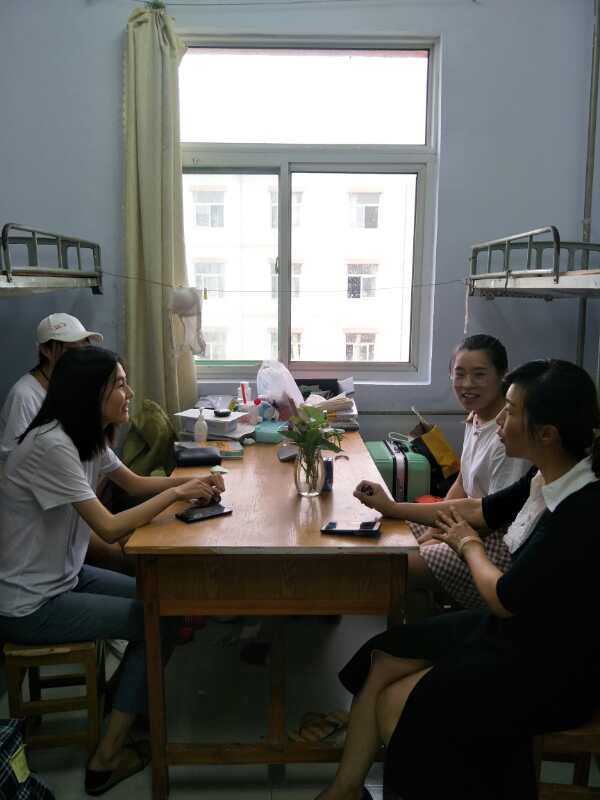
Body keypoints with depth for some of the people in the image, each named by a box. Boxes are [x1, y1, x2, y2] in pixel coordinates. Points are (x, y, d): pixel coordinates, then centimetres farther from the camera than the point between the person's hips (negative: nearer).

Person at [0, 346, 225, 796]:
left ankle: (122, 703, 28)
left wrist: (194, 480, -2)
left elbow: (134, 483, 14)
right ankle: (107, 758, 7)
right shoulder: (52, 445, -28)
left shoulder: (88, 438, 1)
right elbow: (110, 528, -29)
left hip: (63, 575, 9)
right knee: (161, 622, -6)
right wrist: (177, 493, -20)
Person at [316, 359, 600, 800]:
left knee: (396, 705, -10)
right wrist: (392, 508, 18)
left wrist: (469, 544, -3)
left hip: (551, 669, -8)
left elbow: (505, 599, -23)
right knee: (382, 660, 4)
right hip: (515, 629, 8)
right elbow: (481, 509, 12)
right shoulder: (547, 479, -4)